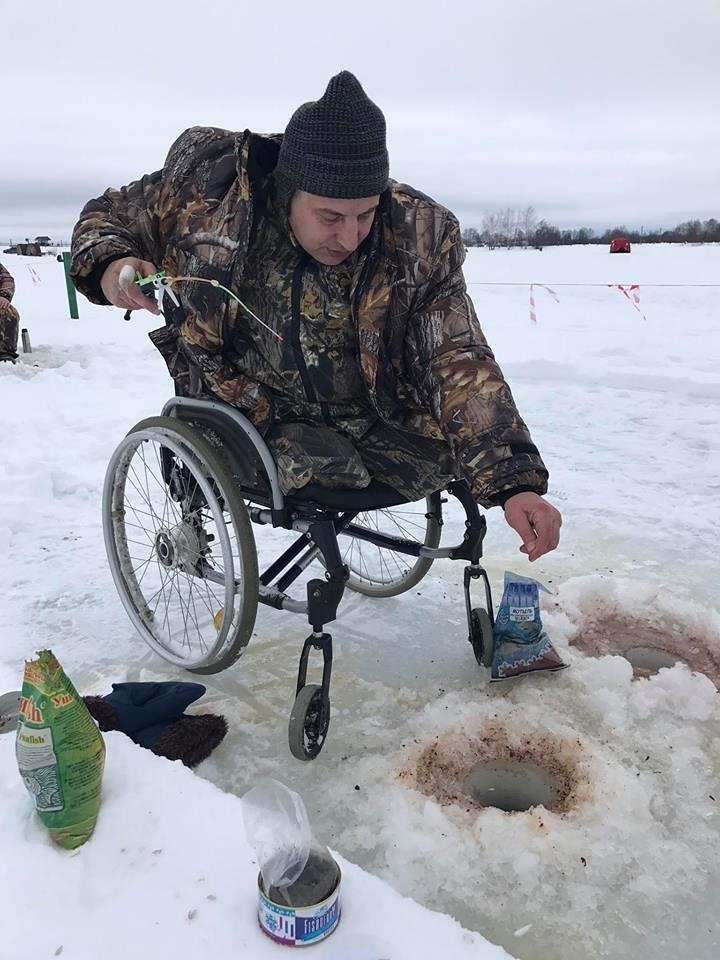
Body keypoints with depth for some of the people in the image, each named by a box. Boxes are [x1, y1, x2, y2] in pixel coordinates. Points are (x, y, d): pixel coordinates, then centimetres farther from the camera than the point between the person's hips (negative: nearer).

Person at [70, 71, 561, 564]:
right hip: (258, 418, -2)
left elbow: (461, 362, -20)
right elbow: (111, 214, 2)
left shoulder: (421, 235, -17)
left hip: (374, 426, 3)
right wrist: (107, 267, -23)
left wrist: (515, 481, -30)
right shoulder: (210, 185, -16)